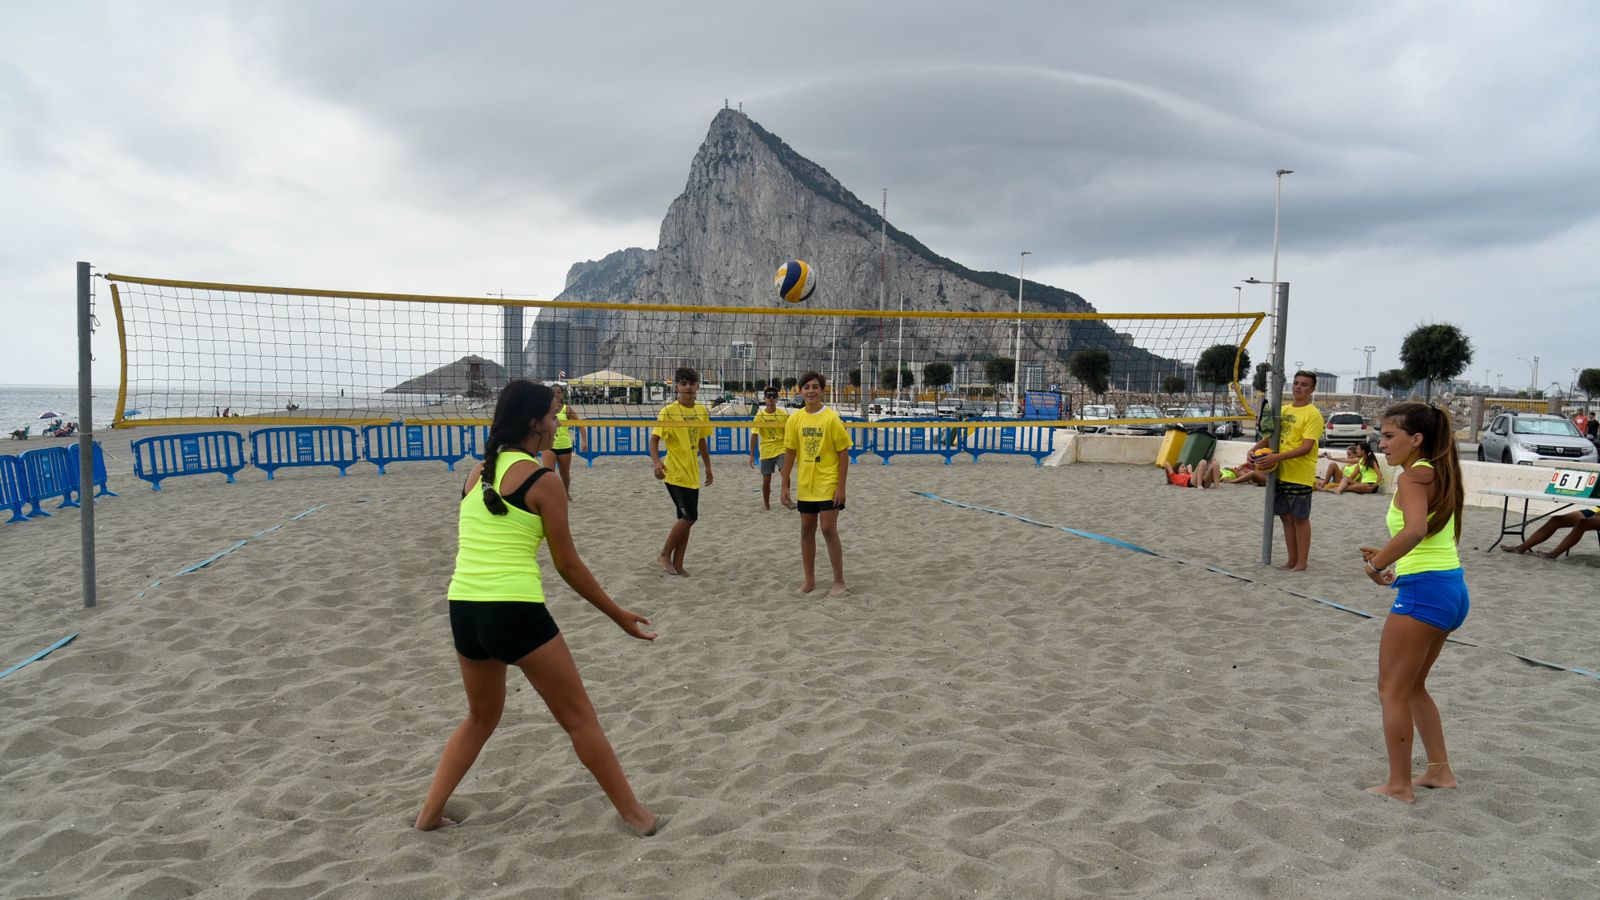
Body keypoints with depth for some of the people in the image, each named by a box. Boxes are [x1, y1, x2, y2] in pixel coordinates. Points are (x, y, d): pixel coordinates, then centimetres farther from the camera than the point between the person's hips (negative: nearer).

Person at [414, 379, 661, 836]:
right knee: (580, 717, 8)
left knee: (481, 717, 29)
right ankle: (635, 814, 18)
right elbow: (568, 565, -3)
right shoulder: (542, 481, -7)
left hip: (463, 609, 7)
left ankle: (430, 812, 29)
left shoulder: (477, 472, 12)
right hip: (514, 611, -7)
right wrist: (619, 615, 5)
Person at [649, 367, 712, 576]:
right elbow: (654, 439, -12)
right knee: (689, 516, -10)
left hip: (692, 474, 7)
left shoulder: (701, 412, 8)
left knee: (686, 519, 9)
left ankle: (677, 565, 17)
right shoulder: (668, 411, -10)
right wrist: (656, 461, -28)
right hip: (676, 473, -6)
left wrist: (708, 466, 20)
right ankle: (664, 555, 7)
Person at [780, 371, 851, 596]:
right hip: (805, 486, 5)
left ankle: (839, 582, 5)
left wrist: (841, 486, -12)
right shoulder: (795, 419, 2)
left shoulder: (831, 418, -10)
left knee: (828, 530, -6)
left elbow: (844, 453, -8)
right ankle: (809, 579, 23)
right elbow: (789, 453, 7)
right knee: (806, 530, 11)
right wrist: (785, 485, 5)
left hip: (828, 485, -5)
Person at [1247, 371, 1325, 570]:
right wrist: (1254, 449, -2)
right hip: (1281, 473, 7)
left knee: (1300, 518, 1)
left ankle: (1302, 563, 10)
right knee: (1286, 516, 11)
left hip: (1300, 475, -7)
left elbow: (1306, 447, -19)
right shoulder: (1285, 410, 12)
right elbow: (1272, 435, 16)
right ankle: (1292, 561, 21)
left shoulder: (1313, 414, -11)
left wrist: (1277, 457, -27)